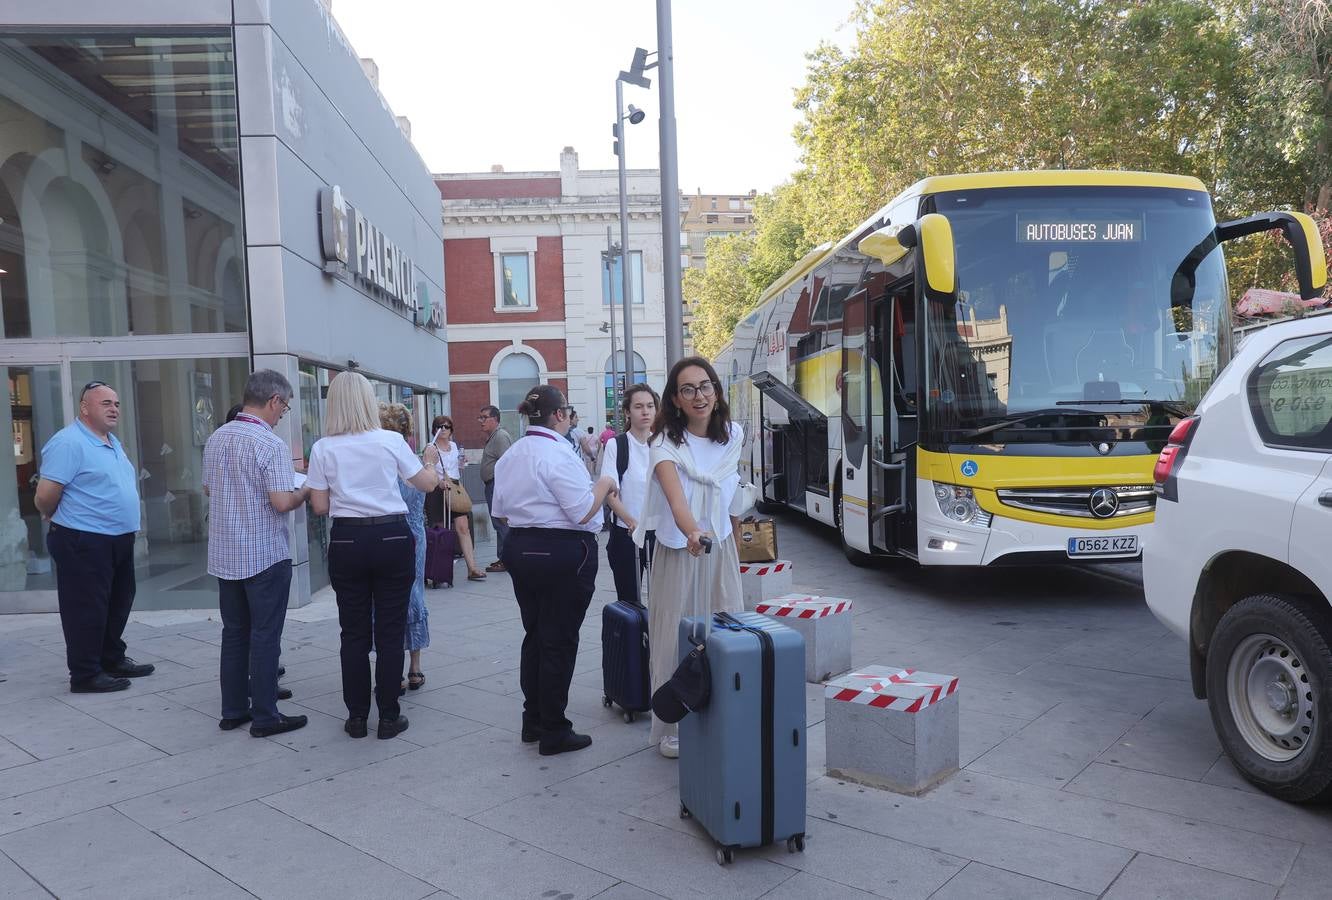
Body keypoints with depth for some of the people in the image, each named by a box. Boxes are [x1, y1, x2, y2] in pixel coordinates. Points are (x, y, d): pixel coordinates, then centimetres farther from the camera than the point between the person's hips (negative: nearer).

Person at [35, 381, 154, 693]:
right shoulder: (68, 442, -16)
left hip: (119, 539, 9)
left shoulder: (113, 442, 14)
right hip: (84, 542, -9)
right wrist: (66, 521, -1)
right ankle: (85, 674, 11)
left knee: (119, 603, 18)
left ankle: (113, 659, 32)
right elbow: (45, 497, -18)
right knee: (87, 609, 1)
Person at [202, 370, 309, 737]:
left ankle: (233, 710, 22)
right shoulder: (271, 444, -17)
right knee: (265, 636, 1)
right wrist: (306, 491, -3)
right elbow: (282, 502, -22)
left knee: (234, 632, 15)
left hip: (224, 553, 7)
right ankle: (265, 717, 7)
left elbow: (208, 488, 17)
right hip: (265, 555, -7)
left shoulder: (216, 438, 5)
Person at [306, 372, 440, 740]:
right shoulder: (391, 441, -5)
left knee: (354, 632, 11)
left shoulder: (323, 448, -2)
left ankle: (357, 716, 18)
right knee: (390, 632, 6)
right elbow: (427, 484, 5)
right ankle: (389, 717, 12)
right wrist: (430, 460, 25)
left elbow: (320, 506, 0)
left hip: (347, 541, 1)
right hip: (392, 538, -1)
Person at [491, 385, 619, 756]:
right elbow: (583, 513, -20)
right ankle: (553, 732, 9)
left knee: (534, 636, 17)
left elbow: (500, 509, 15)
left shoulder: (509, 456, 8)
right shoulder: (558, 455, -18)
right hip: (563, 553, -8)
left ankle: (533, 721, 27)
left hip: (519, 548, 8)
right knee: (559, 641, 1)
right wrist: (603, 485, -4)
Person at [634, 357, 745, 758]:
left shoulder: (733, 436, 1)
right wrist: (692, 533, -52)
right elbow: (675, 495, -34)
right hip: (677, 553, -4)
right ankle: (669, 729, 14)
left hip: (722, 549, 4)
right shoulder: (666, 444, -15)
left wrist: (736, 546, 16)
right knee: (674, 641, 0)